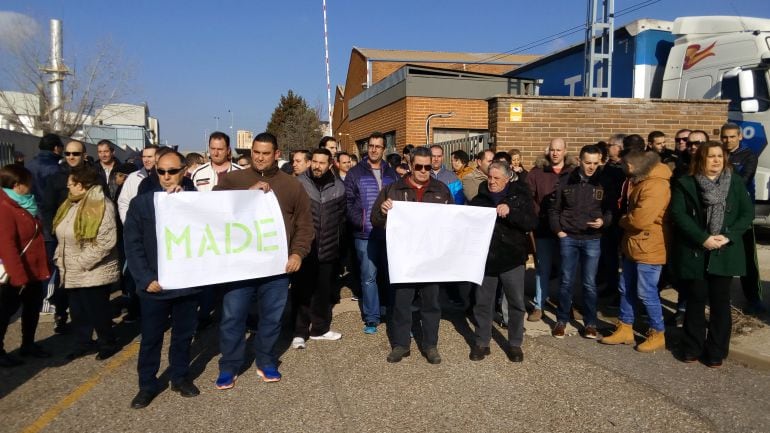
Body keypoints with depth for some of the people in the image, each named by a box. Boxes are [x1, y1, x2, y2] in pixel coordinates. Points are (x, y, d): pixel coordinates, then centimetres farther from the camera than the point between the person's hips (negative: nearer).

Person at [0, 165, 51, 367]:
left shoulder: (26, 204, 9)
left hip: (33, 270, 9)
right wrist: (19, 276, -25)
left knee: (33, 307, 19)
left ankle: (28, 344, 34)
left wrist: (44, 266, 15)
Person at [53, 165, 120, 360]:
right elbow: (63, 237, 19)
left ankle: (108, 344, 23)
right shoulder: (70, 205, 9)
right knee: (78, 311, 16)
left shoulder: (102, 206, -19)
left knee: (97, 310, 5)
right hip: (72, 272, 8)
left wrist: (82, 262, -20)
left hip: (94, 271, -8)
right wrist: (60, 257, 8)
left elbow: (106, 242, -24)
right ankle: (83, 344, 31)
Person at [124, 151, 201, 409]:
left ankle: (180, 376, 31)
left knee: (184, 334, 14)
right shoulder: (141, 202, 0)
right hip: (154, 285, -1)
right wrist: (145, 279, -10)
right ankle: (147, 384, 25)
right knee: (151, 337, 10)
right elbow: (132, 244, -3)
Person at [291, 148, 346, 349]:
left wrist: (336, 239, 13)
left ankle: (320, 328, 27)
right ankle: (300, 332, 12)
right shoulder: (299, 183, -8)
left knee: (323, 291, 13)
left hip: (328, 248, 3)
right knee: (302, 290, 2)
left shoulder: (338, 186, 3)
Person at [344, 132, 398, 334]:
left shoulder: (392, 174, 13)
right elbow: (349, 202, -3)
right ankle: (371, 318, 12)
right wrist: (360, 222, -15)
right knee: (369, 276, 2)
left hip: (389, 232, 3)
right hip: (365, 234, -2)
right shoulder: (355, 173, 4)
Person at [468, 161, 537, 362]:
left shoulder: (520, 196, -3)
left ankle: (515, 344, 24)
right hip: (485, 258, 2)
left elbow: (532, 223, -13)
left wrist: (510, 212, -26)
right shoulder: (479, 198, 3)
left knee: (517, 303, 7)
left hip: (512, 259, -1)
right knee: (483, 303, 8)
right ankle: (481, 343, 23)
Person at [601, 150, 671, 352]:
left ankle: (658, 335, 18)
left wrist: (622, 221, -8)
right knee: (626, 289, 15)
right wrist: (625, 220, 2)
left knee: (646, 293, 1)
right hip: (633, 246, 10)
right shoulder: (641, 181, 10)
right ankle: (625, 329, 26)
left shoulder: (655, 186, -23)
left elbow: (639, 219, -28)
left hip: (648, 248, -10)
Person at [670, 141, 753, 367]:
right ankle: (692, 348, 20)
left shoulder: (736, 182, 5)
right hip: (694, 253, -1)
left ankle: (716, 351, 18)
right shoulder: (685, 183, -1)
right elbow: (678, 214, -10)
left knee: (720, 302, 7)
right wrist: (703, 238, -18)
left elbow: (748, 213, 2)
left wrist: (728, 236, -13)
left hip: (725, 253, 2)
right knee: (696, 300, 7)